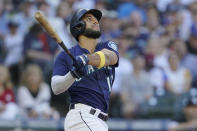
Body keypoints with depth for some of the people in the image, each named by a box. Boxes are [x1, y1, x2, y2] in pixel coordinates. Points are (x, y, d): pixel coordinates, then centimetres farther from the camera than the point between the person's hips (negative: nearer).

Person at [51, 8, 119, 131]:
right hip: (82, 115, -5)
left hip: (99, 121, 5)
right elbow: (56, 88, -7)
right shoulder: (65, 56, 5)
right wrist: (72, 75, -27)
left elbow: (109, 57, -11)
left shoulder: (108, 46, 15)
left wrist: (86, 58, -31)